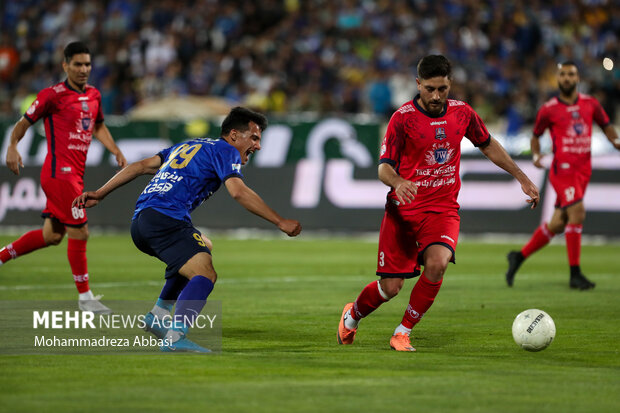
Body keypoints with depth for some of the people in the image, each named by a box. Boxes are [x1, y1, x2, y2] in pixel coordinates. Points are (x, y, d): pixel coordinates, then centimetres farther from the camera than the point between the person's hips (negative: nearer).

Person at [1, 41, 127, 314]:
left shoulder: (94, 95, 12)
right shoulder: (53, 95, -9)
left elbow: (98, 127, 28)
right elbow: (24, 123, -3)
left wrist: (116, 152, 16)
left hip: (76, 174, 8)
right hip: (59, 171, -8)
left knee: (52, 235, 13)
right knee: (79, 232, -8)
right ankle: (84, 297, 0)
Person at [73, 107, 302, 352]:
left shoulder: (190, 146, 30)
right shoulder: (225, 150, 6)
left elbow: (141, 166, 27)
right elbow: (238, 192, -10)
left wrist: (100, 194, 29)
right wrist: (280, 223, -10)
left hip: (139, 224, 9)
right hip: (165, 219, -9)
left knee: (203, 249, 31)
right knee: (205, 275, -21)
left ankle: (159, 314, 23)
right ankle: (175, 337, -41)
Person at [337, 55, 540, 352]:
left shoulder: (461, 112, 2)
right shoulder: (403, 117, -10)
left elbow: (488, 146, 19)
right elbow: (384, 167, -11)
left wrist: (523, 179, 20)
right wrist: (398, 182, -34)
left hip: (443, 209, 2)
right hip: (403, 208, -2)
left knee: (437, 263, -27)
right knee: (390, 287, -2)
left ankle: (403, 333, -9)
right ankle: (352, 315, 33)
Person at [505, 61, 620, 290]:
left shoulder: (590, 104, 9)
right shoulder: (549, 109, -1)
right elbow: (535, 135, 9)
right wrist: (536, 155, -9)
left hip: (583, 170, 5)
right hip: (562, 167, -5)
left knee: (558, 224, 6)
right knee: (577, 213, -20)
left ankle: (519, 256, 24)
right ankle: (575, 274, -14)